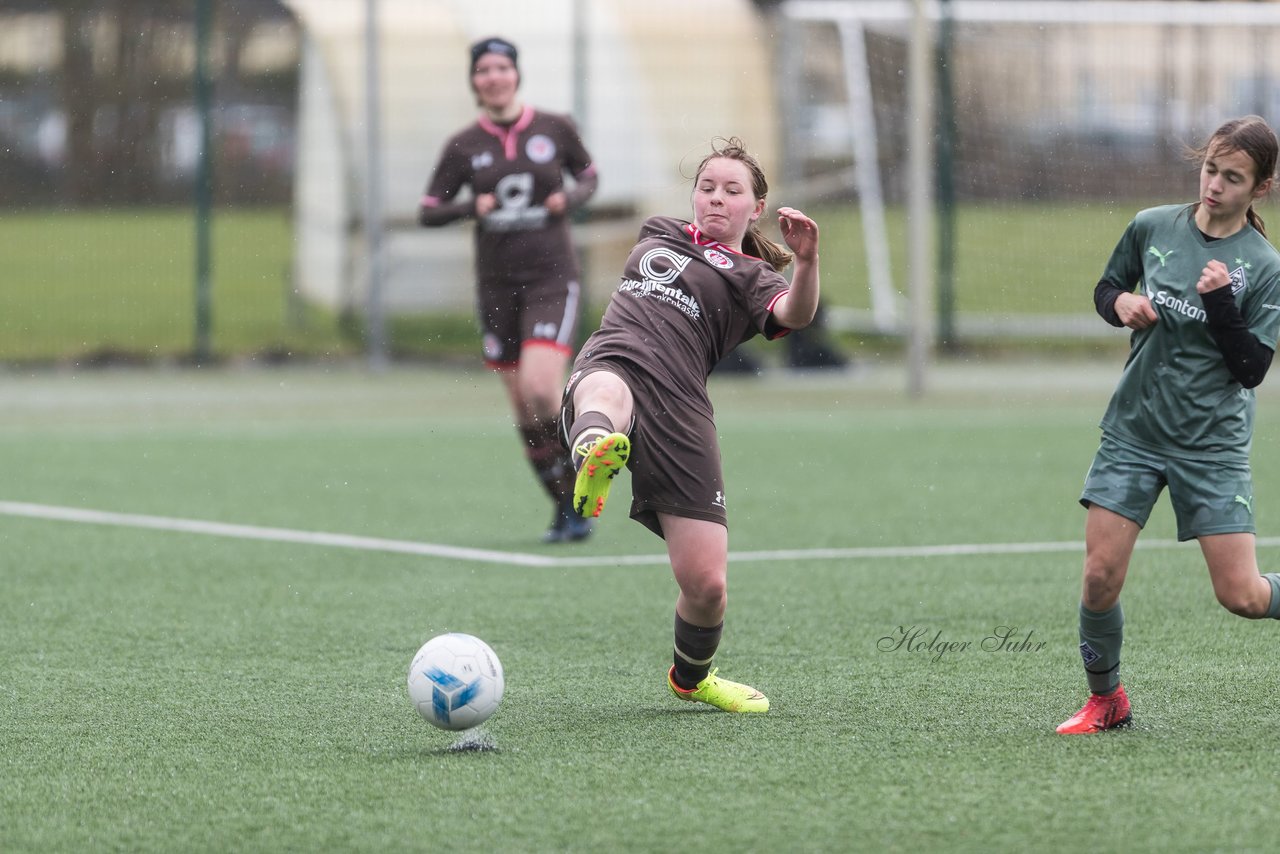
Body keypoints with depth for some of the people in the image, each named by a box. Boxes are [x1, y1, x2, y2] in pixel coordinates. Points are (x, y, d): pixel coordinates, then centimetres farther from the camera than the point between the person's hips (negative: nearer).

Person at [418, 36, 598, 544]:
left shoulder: (555, 129, 0)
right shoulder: (463, 147, 2)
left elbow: (588, 176, 16)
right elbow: (427, 212, 5)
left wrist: (572, 199, -6)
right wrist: (470, 207, -14)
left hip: (552, 278, -3)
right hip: (497, 286, 3)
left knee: (539, 389, -21)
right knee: (525, 412, 3)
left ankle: (581, 492, -1)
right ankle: (568, 510, 16)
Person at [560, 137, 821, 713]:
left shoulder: (752, 277, 14)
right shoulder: (657, 234, 29)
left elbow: (794, 314, -9)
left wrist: (806, 262, -28)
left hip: (680, 410, -2)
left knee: (705, 584, -6)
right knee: (606, 395, -41)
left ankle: (691, 677, 25)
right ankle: (594, 455, -78)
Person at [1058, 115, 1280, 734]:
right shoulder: (1151, 228, 0)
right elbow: (1106, 289, 17)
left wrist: (1220, 306, -25)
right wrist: (1121, 302, -5)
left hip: (1212, 444, -2)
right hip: (1133, 428, 2)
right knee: (1100, 575, -5)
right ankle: (1105, 700, 16)